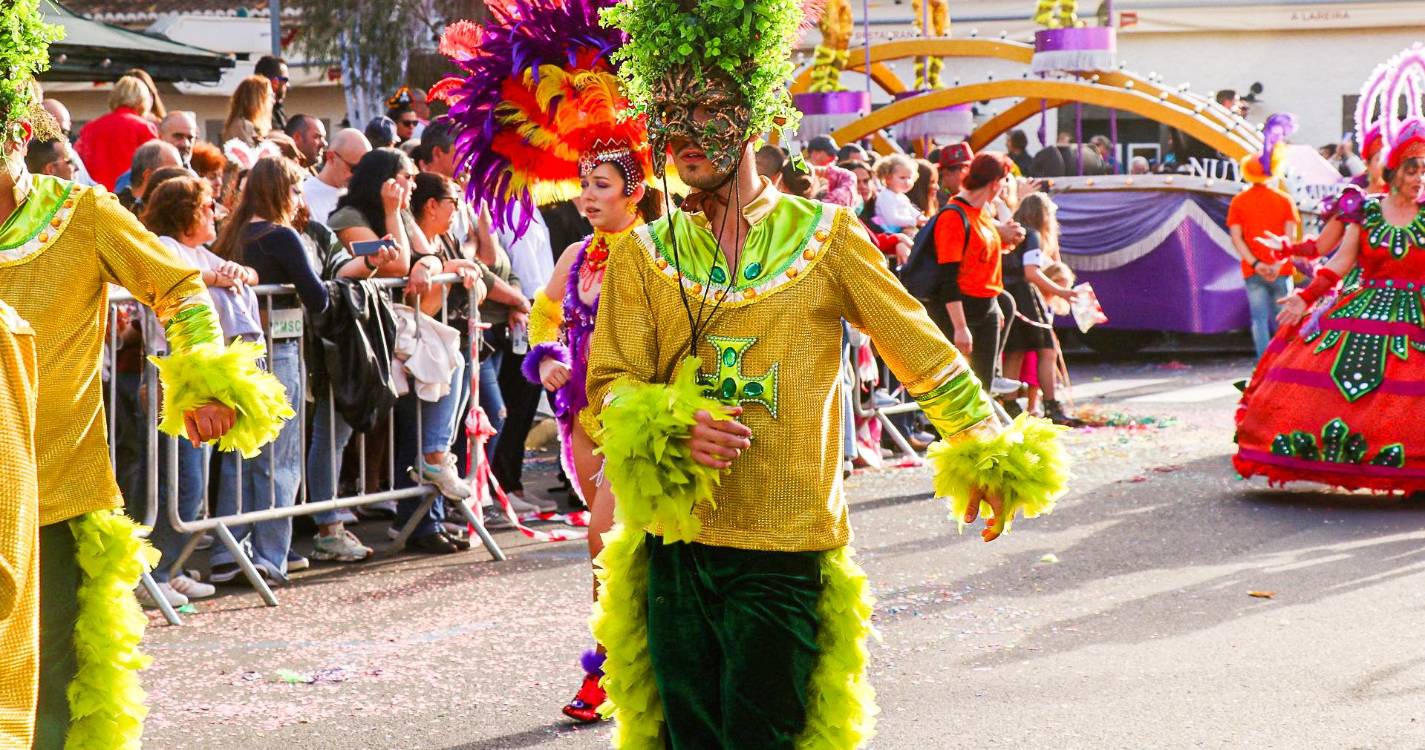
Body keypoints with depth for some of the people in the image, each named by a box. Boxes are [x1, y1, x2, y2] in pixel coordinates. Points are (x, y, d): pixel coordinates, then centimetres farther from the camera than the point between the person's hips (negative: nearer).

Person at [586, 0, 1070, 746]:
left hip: (786, 553, -3)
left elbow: (922, 349, 8)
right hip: (675, 549, 3)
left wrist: (984, 452, 11)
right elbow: (610, 388, 0)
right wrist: (672, 429, -21)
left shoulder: (824, 237, 2)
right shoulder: (642, 256, 7)